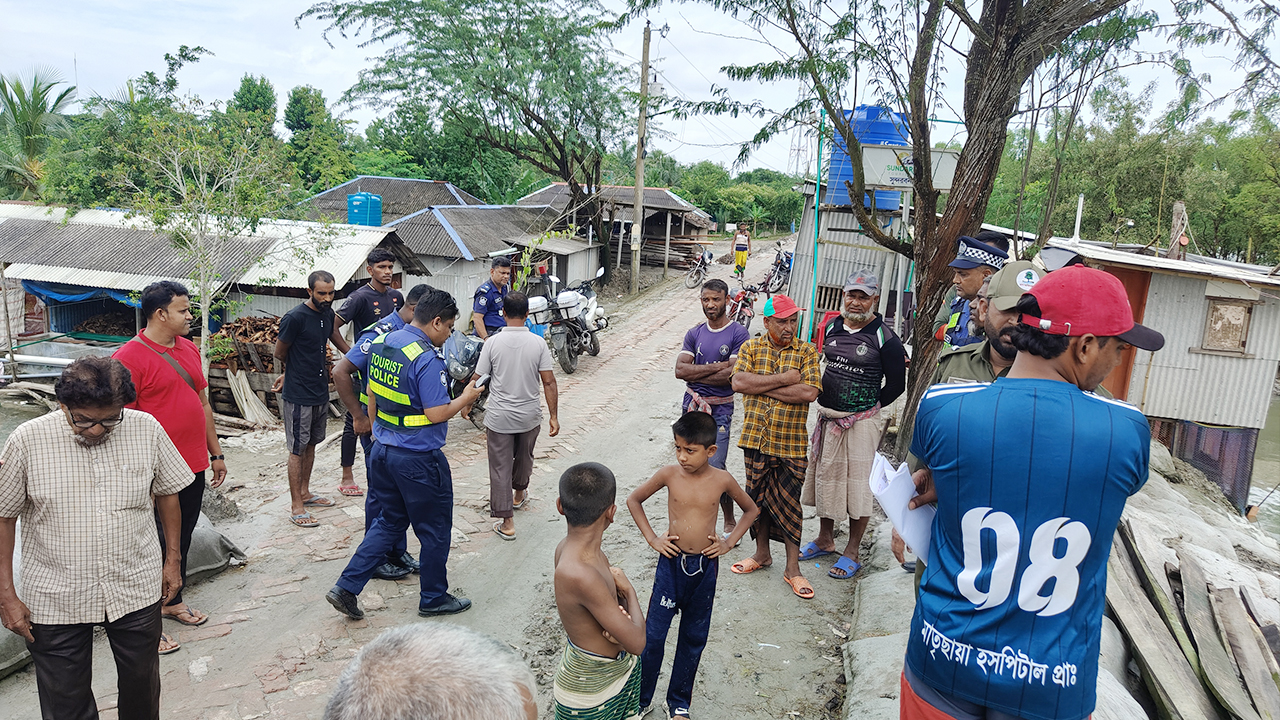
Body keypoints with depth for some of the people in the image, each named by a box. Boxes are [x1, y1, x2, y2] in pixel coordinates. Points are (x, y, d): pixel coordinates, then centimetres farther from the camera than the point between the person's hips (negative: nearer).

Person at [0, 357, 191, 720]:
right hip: (56, 600, -1)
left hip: (136, 591, 1)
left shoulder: (148, 430, -10)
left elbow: (167, 492, 5)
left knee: (141, 688, 19)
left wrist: (173, 559, 8)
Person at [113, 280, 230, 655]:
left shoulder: (189, 349, 9)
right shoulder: (130, 357, -15)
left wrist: (215, 453, 18)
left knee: (183, 538, 19)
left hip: (194, 466, 7)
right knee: (158, 546, 4)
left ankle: (173, 600, 37)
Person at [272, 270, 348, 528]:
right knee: (298, 449, -1)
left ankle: (304, 492, 32)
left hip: (320, 392, 7)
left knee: (311, 444, 18)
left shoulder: (328, 313, 4)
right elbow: (279, 353, -7)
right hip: (298, 395, -7)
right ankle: (297, 507, 6)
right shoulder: (295, 318, -18)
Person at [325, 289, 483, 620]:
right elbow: (437, 414, -22)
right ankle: (434, 599, 25)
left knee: (390, 521, 22)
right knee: (434, 530, 10)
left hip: (382, 450, 8)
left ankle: (346, 587, 18)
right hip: (418, 459, -8)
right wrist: (467, 397, -6)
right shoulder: (427, 360, -23)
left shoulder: (382, 342, 4)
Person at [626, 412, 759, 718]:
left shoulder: (722, 480, -9)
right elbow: (633, 500, 4)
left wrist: (729, 541, -1)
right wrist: (651, 538, -2)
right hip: (671, 563, -1)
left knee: (694, 637, 13)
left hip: (705, 567, 1)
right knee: (653, 635, 2)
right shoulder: (669, 475, -10)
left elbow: (751, 510, 8)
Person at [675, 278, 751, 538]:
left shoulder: (738, 334, -6)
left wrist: (695, 374, -8)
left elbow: (732, 375, -16)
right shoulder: (695, 333, 9)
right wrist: (716, 366, -13)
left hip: (720, 408, -5)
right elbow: (680, 370, -3)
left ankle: (730, 521, 9)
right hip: (692, 404, 5)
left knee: (714, 467, -9)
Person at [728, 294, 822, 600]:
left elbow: (809, 392, -16)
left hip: (792, 443, -2)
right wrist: (783, 379, -16)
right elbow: (739, 382, -13)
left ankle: (792, 567, 16)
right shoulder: (751, 347, 2)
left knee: (788, 503, 4)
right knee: (758, 497, 14)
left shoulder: (807, 352, -2)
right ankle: (762, 554, 34)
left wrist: (760, 386, -15)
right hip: (756, 438, 2)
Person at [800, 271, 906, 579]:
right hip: (827, 416, 6)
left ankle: (852, 553, 13)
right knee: (824, 475, 15)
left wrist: (868, 408, 0)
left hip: (862, 421, -6)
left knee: (858, 483, 2)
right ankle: (825, 540, 32)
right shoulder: (831, 327, 5)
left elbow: (896, 385, -4)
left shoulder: (884, 338, -11)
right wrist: (826, 402, 14)